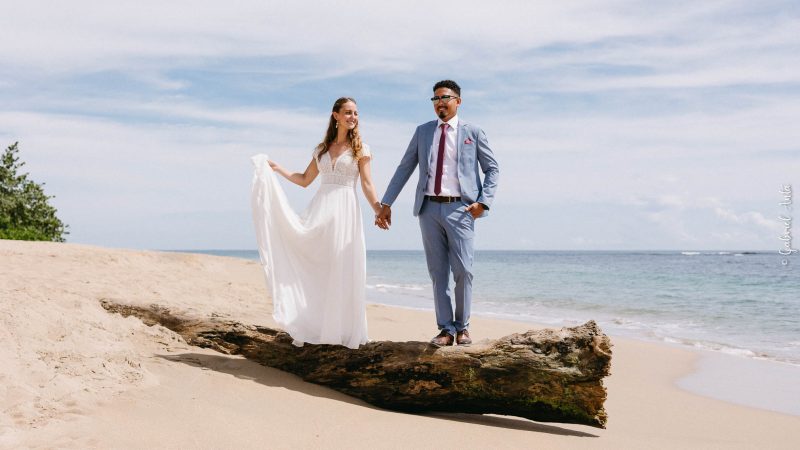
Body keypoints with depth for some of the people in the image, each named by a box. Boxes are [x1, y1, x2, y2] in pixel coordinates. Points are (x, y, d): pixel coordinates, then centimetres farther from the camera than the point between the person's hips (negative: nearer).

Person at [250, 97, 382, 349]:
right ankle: (309, 328, 5)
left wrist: (379, 210, -15)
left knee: (343, 270, -3)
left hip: (346, 210, -3)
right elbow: (304, 180, 20)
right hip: (320, 208, 3)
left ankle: (345, 331, 5)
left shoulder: (361, 149, 6)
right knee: (313, 268, -2)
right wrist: (277, 168, 14)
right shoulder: (322, 148, 15)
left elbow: (367, 184, -1)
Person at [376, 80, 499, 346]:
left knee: (463, 270, -4)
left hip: (459, 208, -2)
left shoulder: (473, 132, 6)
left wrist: (483, 202, -6)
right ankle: (446, 328, 11)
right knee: (437, 272, 4)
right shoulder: (423, 132, 13)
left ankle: (462, 327, 12)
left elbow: (492, 169, 8)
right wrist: (386, 203, 8)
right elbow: (404, 169, 13)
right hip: (429, 207, 3)